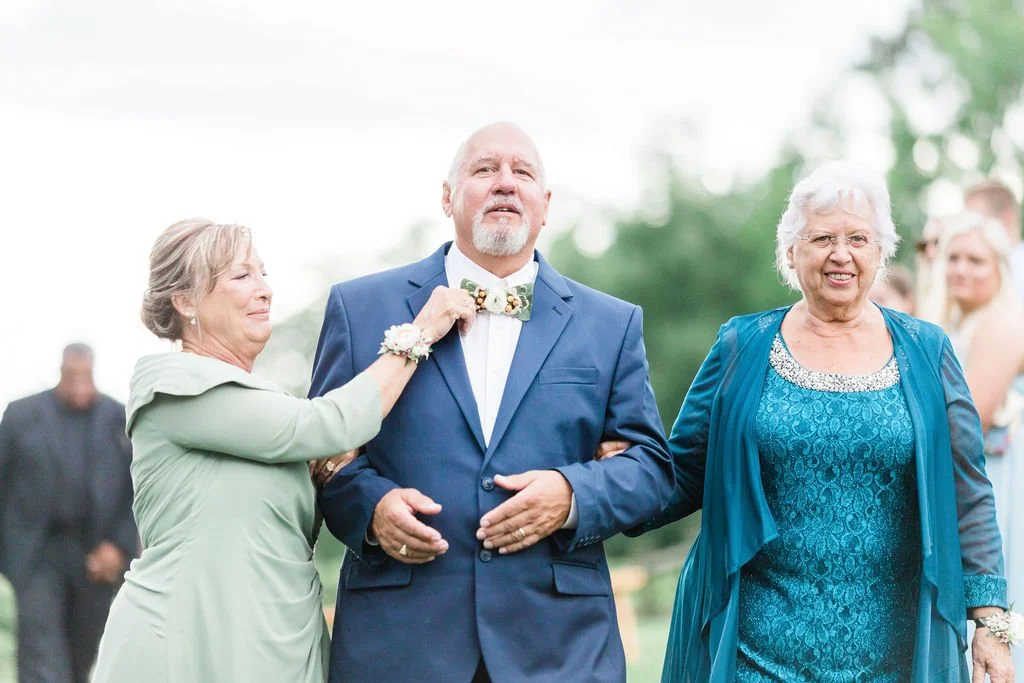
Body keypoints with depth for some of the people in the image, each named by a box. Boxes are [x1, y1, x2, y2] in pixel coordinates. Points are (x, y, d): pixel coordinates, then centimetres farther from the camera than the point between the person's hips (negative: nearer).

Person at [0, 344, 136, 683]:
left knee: (82, 654, 12)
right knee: (41, 650, -10)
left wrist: (119, 545, -9)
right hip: (36, 554, -1)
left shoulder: (123, 420, 1)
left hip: (97, 557, 1)